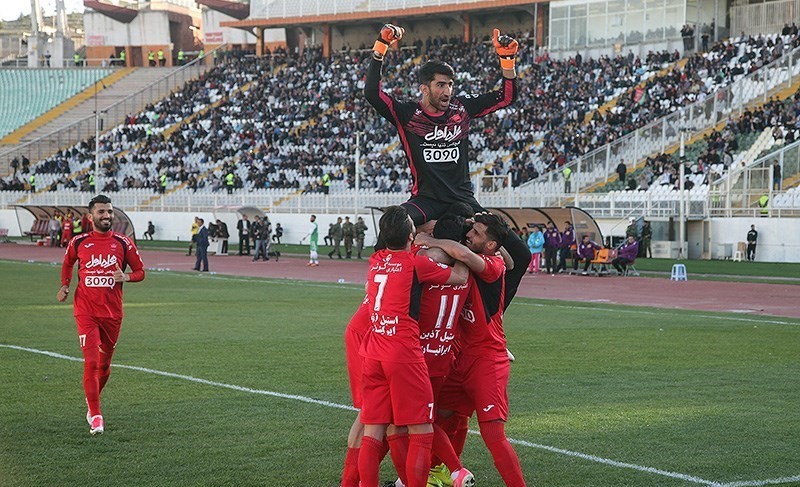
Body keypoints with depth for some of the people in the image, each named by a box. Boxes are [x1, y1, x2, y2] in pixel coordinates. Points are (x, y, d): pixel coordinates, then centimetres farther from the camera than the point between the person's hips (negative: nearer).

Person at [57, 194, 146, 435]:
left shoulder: (124, 243, 0)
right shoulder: (78, 243, 2)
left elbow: (140, 271, 8)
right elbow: (68, 263, 22)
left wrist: (126, 277, -13)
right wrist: (65, 286, 7)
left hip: (112, 313, 2)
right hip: (86, 312, -2)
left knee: (104, 363, 13)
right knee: (91, 361, -13)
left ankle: (92, 401, 39)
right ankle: (95, 415, -7)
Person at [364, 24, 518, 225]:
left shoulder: (462, 109, 6)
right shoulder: (407, 114, -4)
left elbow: (507, 97, 11)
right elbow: (372, 93, -16)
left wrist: (507, 59, -3)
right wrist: (381, 47, -20)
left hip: (463, 201, 3)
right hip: (425, 200, -3)